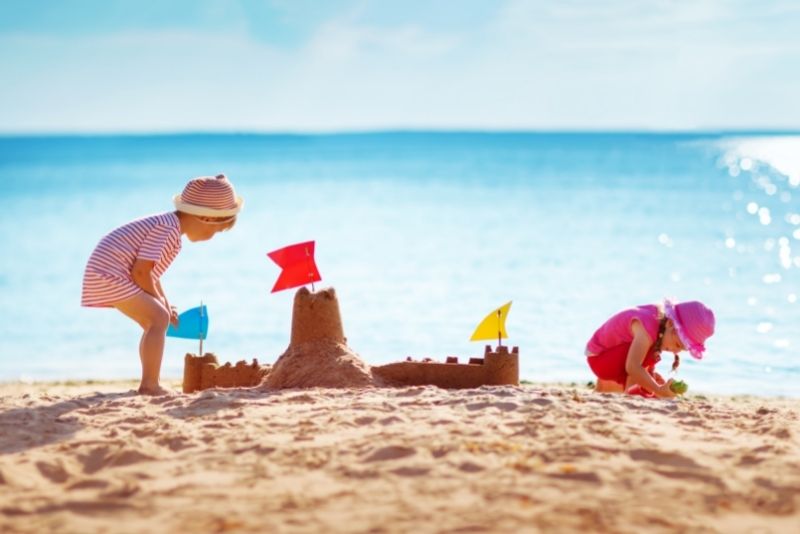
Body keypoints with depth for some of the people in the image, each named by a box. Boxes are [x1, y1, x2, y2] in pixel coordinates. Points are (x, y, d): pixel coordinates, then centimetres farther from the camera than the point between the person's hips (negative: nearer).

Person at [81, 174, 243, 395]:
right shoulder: (167, 227, -19)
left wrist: (165, 305, 18)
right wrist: (161, 303, -7)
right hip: (110, 274, -11)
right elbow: (141, 271, -21)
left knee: (154, 322, 18)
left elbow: (149, 272, 23)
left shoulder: (169, 228, 15)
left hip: (108, 274, 11)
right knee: (159, 317, -16)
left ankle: (149, 384, 21)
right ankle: (150, 384, -18)